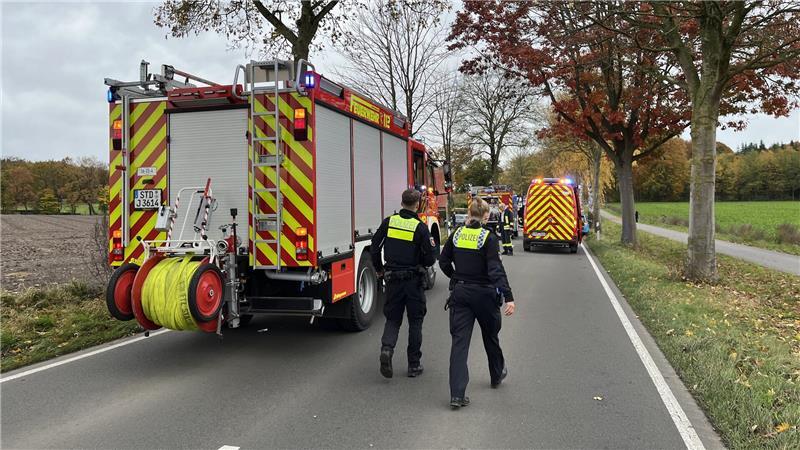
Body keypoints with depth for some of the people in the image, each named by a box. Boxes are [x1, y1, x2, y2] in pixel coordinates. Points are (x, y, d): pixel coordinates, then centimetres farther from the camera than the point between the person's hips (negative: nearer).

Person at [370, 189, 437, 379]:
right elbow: (430, 258, -10)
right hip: (413, 280, -2)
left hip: (392, 279, 3)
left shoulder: (388, 222, -1)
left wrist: (379, 269, 17)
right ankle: (414, 365, 15)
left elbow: (374, 249, 2)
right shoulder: (420, 228, -11)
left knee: (393, 318, 14)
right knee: (415, 321, 10)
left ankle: (387, 348, -12)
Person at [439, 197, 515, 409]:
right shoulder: (488, 238, -13)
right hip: (484, 294, -3)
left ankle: (457, 394, -7)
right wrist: (508, 297, -24)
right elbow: (496, 269, -21)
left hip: (459, 294, 3)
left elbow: (444, 262, 9)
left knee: (459, 341, 1)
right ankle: (497, 375, 44)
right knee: (490, 335, 21)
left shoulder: (456, 235, 1)